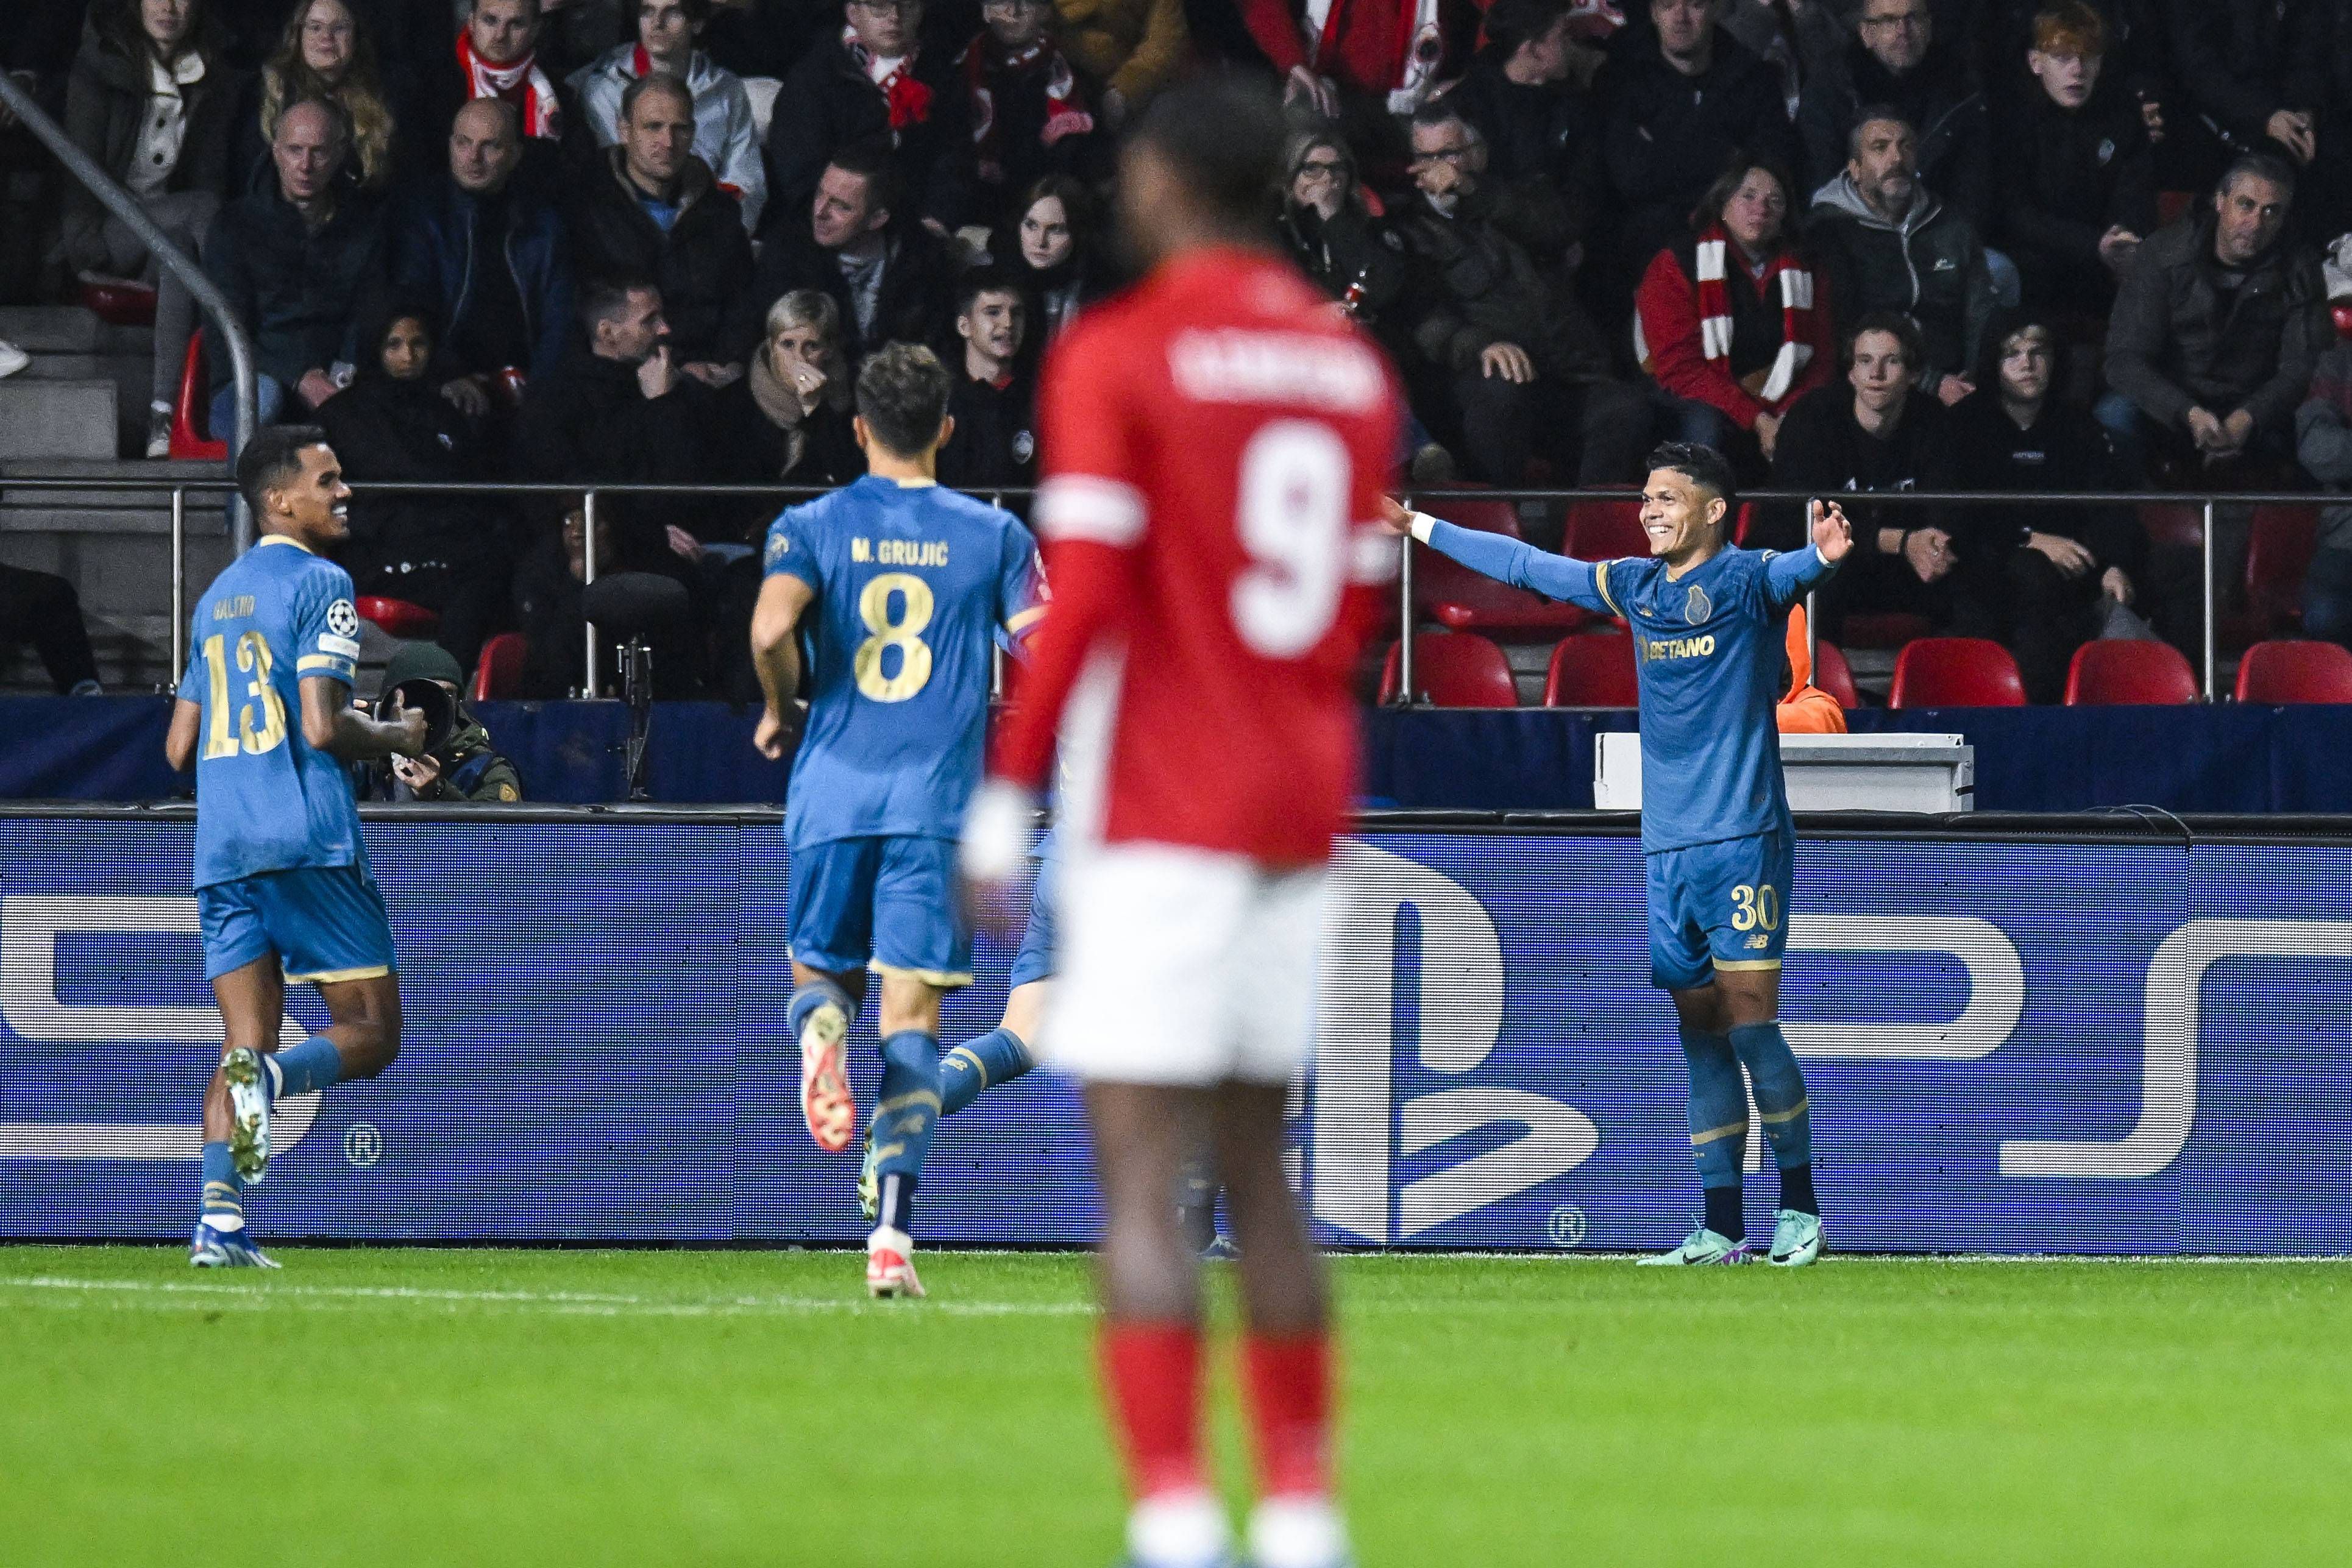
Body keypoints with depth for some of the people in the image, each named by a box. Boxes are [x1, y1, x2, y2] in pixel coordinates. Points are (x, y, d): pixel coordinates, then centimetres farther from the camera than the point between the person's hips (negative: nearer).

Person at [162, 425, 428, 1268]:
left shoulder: (218, 597, 21)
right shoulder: (319, 583, -4)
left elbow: (181, 749, 22)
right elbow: (322, 726, -14)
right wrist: (395, 737, 4)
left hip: (221, 850, 7)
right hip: (309, 842, -7)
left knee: (248, 1045, 6)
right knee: (370, 1033, 1)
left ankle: (220, 1216, -14)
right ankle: (267, 1076, -30)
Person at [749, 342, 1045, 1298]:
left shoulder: (811, 528, 4)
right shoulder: (994, 536, 5)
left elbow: (772, 628, -14)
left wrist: (781, 707, 5)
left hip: (831, 791, 0)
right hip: (938, 802, 0)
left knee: (822, 970, 20)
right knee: (910, 1020, -1)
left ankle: (820, 1025, -19)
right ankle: (893, 1235, -14)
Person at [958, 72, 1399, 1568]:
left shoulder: (1118, 355, -8)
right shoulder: (1354, 365, 10)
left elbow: (1082, 594, -14)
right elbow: (1362, 611, 13)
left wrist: (1006, 793, -9)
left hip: (1160, 817, -6)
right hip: (1305, 809, 6)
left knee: (1141, 1178, -8)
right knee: (1259, 1169, 15)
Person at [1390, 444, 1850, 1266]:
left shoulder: (1745, 580, -4)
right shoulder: (1633, 588, 14)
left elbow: (1788, 575, -26)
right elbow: (1525, 565, 24)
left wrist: (1820, 555, -50)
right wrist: (1419, 528, 30)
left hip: (1743, 842, -6)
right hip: (1667, 849, 6)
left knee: (1750, 1025, -10)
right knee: (1701, 1036, 6)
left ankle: (1799, 1206, 2)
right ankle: (1721, 1229, 7)